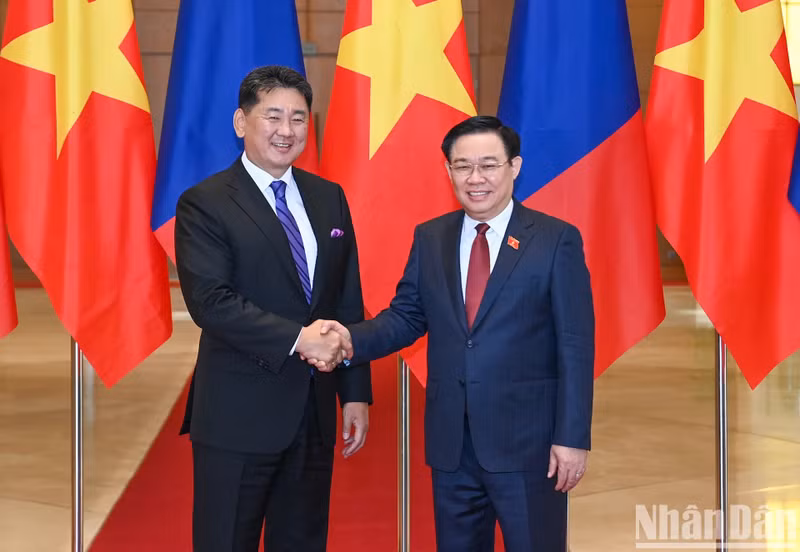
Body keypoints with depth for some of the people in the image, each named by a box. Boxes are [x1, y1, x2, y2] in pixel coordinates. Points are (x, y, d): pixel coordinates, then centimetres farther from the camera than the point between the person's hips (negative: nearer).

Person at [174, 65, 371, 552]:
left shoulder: (329, 198, 11)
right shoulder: (204, 204, -6)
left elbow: (349, 303, 11)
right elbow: (210, 302, -18)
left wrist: (356, 394, 7)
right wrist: (297, 339, -23)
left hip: (315, 412, 5)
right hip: (239, 416, -5)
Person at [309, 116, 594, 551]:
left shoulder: (556, 240, -5)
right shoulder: (429, 238, 9)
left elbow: (575, 347, -7)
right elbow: (406, 317, 9)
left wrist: (571, 437, -11)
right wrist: (351, 339, -12)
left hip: (528, 440, -4)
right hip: (451, 443, 4)